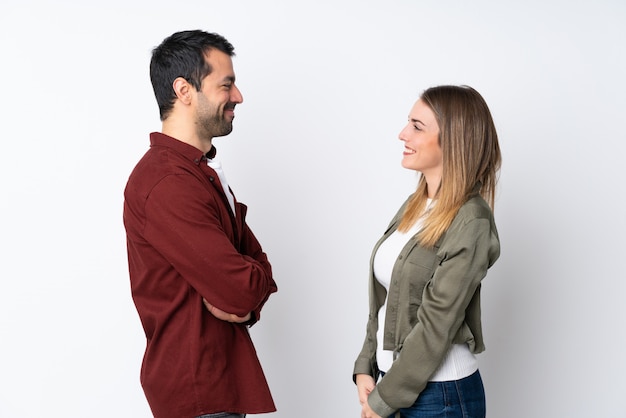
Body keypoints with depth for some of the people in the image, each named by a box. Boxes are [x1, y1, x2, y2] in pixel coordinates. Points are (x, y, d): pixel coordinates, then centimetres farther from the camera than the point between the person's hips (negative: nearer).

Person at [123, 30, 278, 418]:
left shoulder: (205, 170, 11)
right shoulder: (168, 184, -23)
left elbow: (256, 259, 9)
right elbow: (244, 287, -26)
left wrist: (246, 301, -12)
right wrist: (255, 277, -3)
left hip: (222, 367, 9)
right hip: (198, 386, -9)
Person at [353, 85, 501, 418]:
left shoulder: (471, 224, -17)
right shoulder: (414, 206, 6)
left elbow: (436, 327, -19)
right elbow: (383, 301, 8)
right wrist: (365, 369, 0)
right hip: (392, 378, 7)